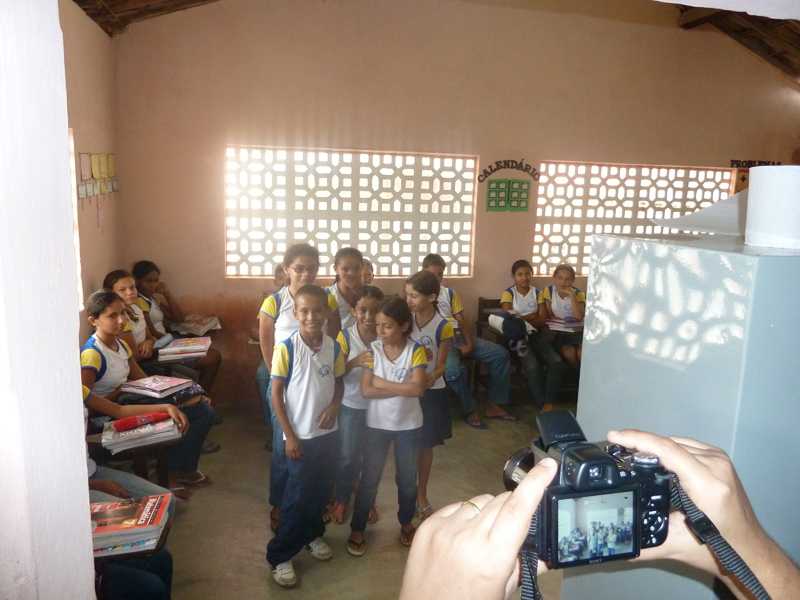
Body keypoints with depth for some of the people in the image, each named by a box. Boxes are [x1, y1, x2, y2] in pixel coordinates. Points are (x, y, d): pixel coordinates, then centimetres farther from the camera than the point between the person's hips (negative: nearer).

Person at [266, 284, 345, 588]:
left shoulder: (334, 347, -3)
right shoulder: (286, 348, -16)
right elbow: (276, 394, -11)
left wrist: (333, 406, -12)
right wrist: (289, 435, -12)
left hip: (329, 433, 5)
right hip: (301, 435, -5)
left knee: (322, 490, 18)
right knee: (297, 495, 2)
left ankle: (312, 534, 42)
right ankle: (280, 556, 19)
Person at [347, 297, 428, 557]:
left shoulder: (415, 350, -12)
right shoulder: (372, 349, -10)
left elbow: (418, 388, -23)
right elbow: (366, 390, -16)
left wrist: (382, 383, -20)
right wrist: (402, 389, -21)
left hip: (408, 425, 0)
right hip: (377, 424, 0)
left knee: (407, 478, 17)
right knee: (369, 479, 10)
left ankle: (406, 522, 40)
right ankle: (357, 528, 27)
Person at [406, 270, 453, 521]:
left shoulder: (443, 327, -12)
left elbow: (441, 364, -10)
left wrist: (432, 376, -30)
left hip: (431, 392, -2)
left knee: (425, 446, 12)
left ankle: (421, 495, 29)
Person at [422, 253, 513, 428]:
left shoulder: (450, 293, 17)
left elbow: (462, 321, 11)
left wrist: (469, 344, -5)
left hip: (457, 337, 6)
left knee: (500, 353, -6)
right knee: (453, 369, -37)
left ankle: (494, 405, 1)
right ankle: (470, 409, -10)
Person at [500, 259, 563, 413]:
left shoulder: (537, 293, 11)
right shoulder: (508, 294, 0)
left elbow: (542, 320, 3)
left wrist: (522, 320, -11)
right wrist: (531, 316, -3)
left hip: (534, 334, 5)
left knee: (556, 362, -20)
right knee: (533, 366, -29)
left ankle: (549, 403, -11)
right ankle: (542, 405, -13)